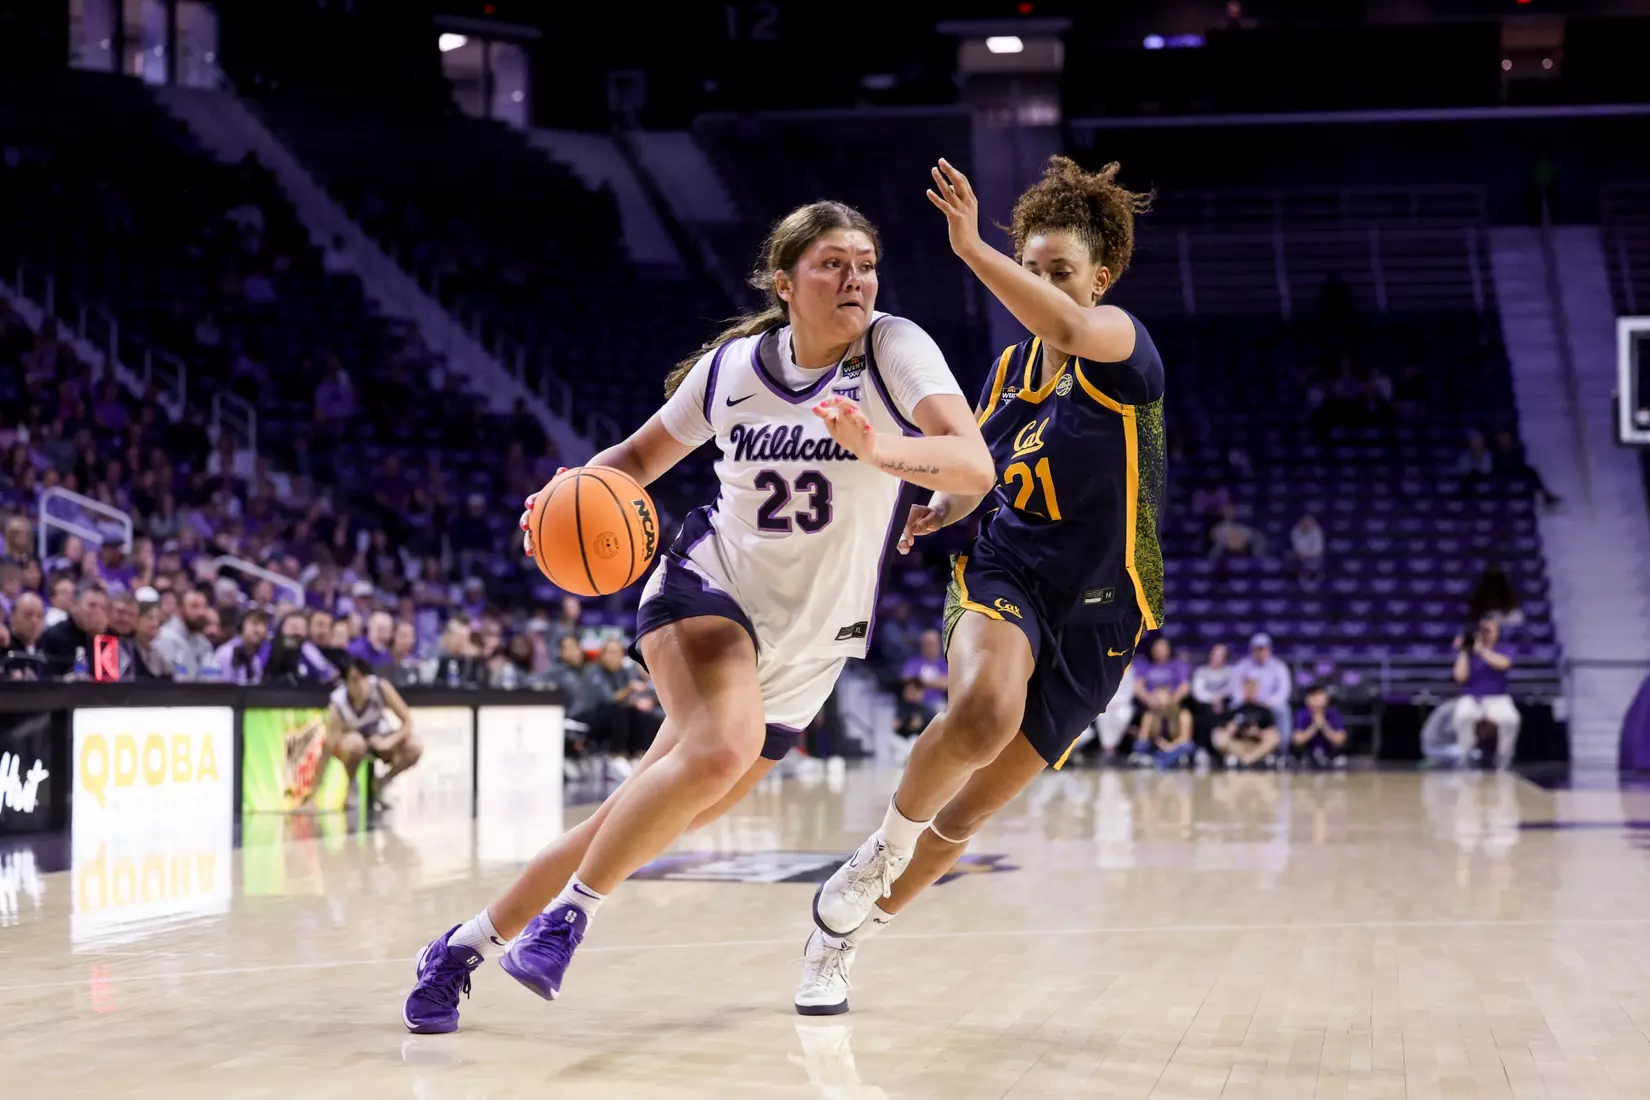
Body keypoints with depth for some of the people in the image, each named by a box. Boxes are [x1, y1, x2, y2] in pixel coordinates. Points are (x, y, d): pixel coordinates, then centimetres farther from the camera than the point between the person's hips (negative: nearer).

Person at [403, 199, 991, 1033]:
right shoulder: (733, 366, -4)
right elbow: (642, 454, 11)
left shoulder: (895, 350, -12)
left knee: (644, 820, 5)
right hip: (708, 588, -1)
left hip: (804, 650, 1)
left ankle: (471, 940, 21)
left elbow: (975, 466, -26)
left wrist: (876, 447, -45)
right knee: (722, 748, -33)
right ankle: (569, 915, -16)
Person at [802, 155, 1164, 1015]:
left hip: (1093, 617, -2)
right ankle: (883, 847, -13)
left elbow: (1069, 326, -36)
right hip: (1004, 576, 2)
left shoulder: (1122, 350, -11)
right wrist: (946, 505, 4)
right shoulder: (1010, 368, 7)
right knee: (985, 706, -36)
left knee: (963, 817, 2)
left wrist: (972, 248, -45)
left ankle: (842, 932, 23)